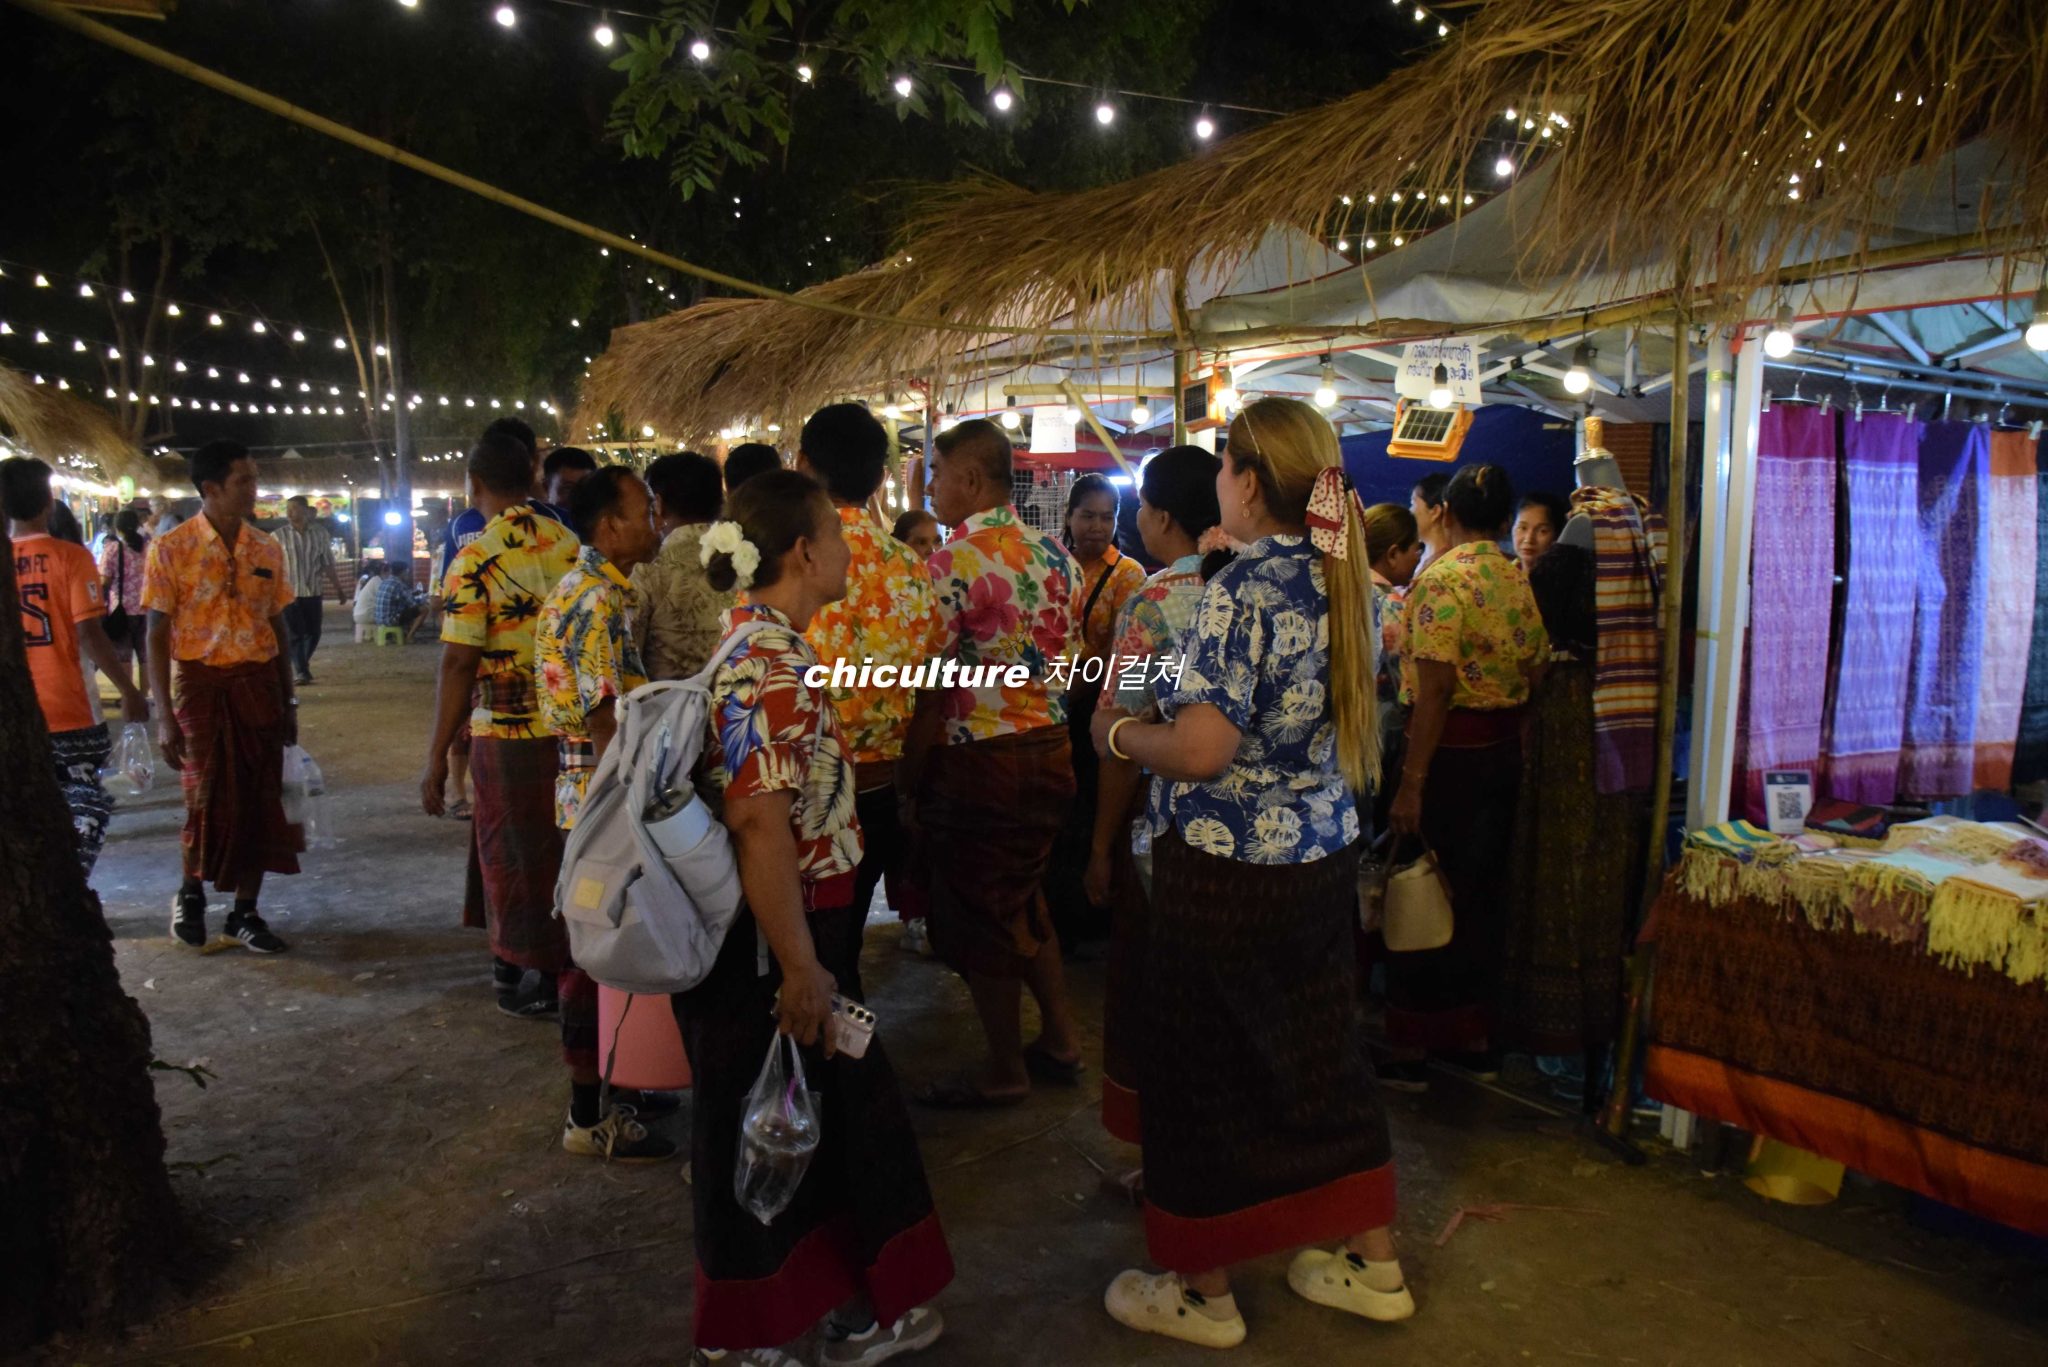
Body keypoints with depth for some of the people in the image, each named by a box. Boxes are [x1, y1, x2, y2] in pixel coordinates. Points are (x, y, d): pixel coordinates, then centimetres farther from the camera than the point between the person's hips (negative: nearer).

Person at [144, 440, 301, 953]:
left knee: (260, 800, 5)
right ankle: (190, 894, 27)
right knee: (210, 801, -1)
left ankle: (246, 911, 17)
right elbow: (157, 633, -6)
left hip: (259, 681, 4)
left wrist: (288, 702, 12)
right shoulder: (171, 548, -6)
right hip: (201, 684, -4)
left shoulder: (266, 549, 6)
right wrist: (164, 715, -11)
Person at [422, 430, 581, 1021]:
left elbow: (459, 664, -16)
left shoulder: (475, 561, -14)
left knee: (517, 851, 10)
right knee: (562, 844, 19)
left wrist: (437, 758, -10)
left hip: (505, 733, -5)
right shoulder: (571, 545, 0)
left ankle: (539, 977, 19)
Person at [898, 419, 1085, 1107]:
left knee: (980, 920, 7)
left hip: (978, 762, -8)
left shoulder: (953, 564, -16)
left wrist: (907, 782, -11)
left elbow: (932, 691, -19)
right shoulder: (1057, 557, 7)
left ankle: (1005, 1071, 19)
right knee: (1026, 902, 23)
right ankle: (1060, 1041, 31)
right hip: (1051, 749, 8)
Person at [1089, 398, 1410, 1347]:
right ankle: (1371, 1263, 33)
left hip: (1229, 870, -8)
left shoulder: (1242, 586, -19)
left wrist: (1120, 734, -8)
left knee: (1200, 1066, 8)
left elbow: (1203, 749, -25)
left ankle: (1202, 1293, 23)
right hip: (1325, 857, 8)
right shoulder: (1345, 581, 5)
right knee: (1322, 1050, 19)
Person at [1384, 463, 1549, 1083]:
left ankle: (1411, 1048, 10)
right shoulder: (1522, 581, 7)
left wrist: (1411, 782, -19)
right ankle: (1476, 1037, 26)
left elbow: (1434, 688, -20)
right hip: (1506, 748, 7)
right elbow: (1535, 673, 8)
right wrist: (1514, 749, 17)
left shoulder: (1441, 578, -14)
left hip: (1452, 751, -7)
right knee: (1483, 892, 15)